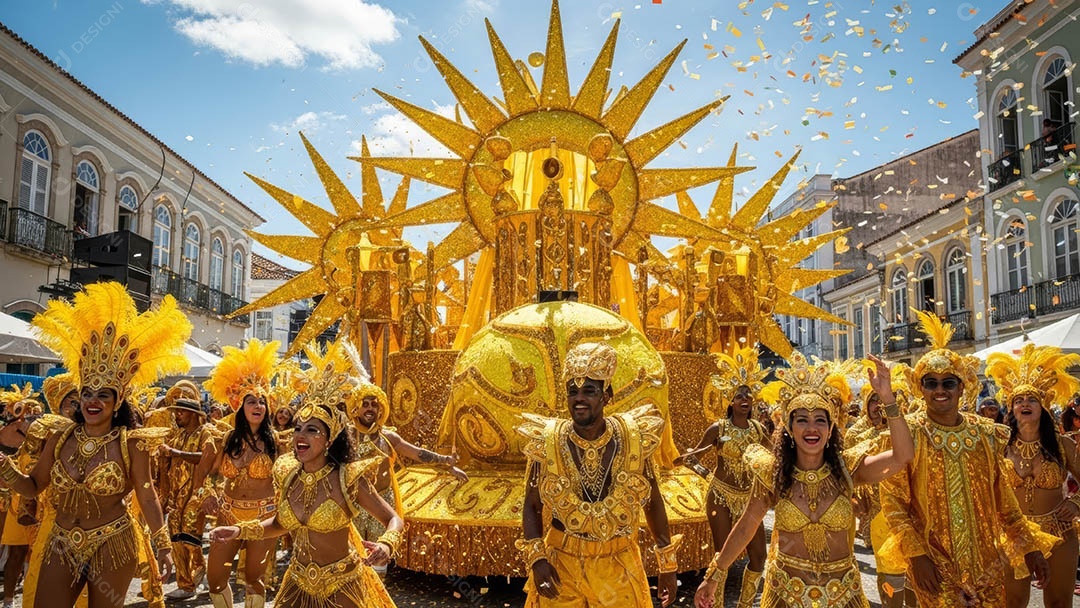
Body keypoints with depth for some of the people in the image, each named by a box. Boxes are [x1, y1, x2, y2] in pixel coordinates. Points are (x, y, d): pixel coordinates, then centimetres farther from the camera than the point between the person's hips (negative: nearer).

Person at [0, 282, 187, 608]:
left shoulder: (131, 443, -12)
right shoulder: (61, 438, 1)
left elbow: (147, 497, -7)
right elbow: (34, 486, 10)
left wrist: (162, 546, -6)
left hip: (111, 547, -4)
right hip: (61, 545, 4)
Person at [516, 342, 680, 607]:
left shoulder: (634, 440, -12)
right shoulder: (546, 443, -13)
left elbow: (653, 503, 1)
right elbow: (532, 507, -2)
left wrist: (667, 564, 5)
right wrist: (536, 559, -15)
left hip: (619, 566, 1)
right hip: (562, 563, 0)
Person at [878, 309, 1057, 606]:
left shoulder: (985, 432, 3)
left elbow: (1002, 495, 11)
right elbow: (892, 499, -11)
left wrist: (1029, 544, 11)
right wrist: (916, 555, -16)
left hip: (986, 562, 4)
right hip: (935, 566, -4)